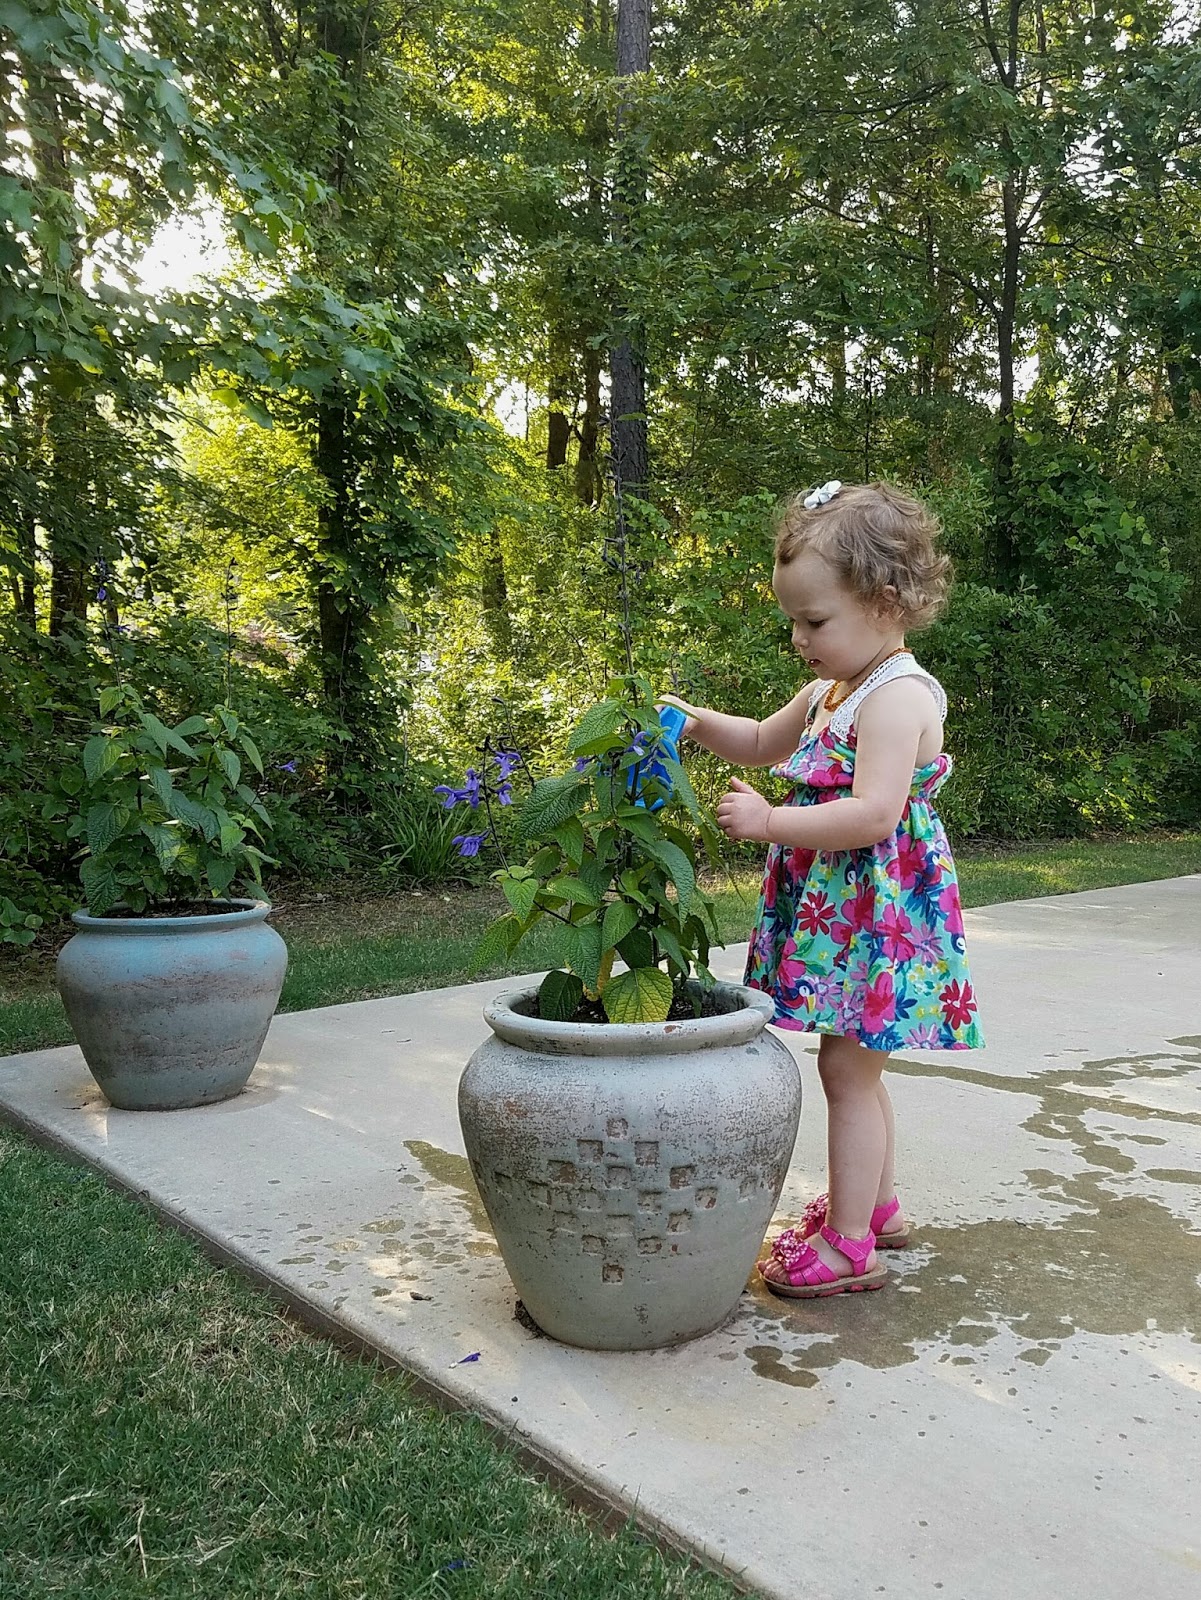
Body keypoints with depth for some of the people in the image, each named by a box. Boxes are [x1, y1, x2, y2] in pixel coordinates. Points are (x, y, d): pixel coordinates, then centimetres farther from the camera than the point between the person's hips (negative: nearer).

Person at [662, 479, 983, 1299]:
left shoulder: (899, 697, -19)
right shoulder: (830, 692, 11)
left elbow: (873, 813, -29)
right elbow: (763, 744, 26)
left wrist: (771, 822, -27)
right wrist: (700, 722, 9)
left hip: (878, 911, -10)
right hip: (838, 907, 10)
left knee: (847, 1068, -3)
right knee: (857, 1068, 20)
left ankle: (849, 1244, 9)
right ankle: (877, 1205, 36)